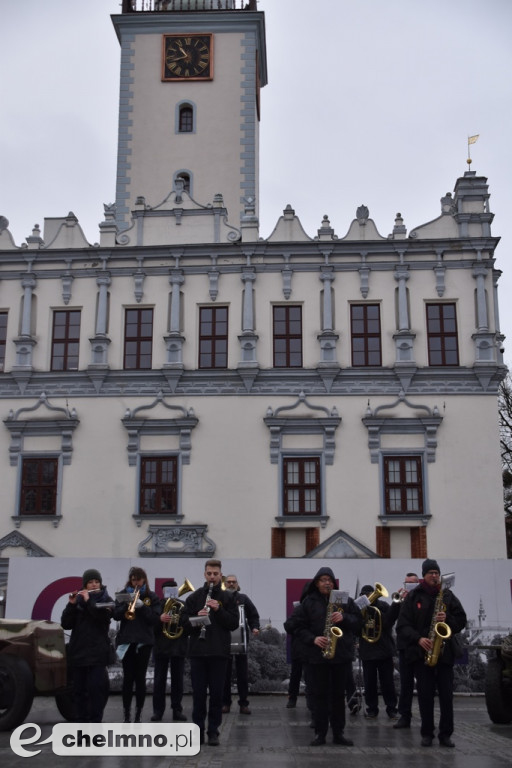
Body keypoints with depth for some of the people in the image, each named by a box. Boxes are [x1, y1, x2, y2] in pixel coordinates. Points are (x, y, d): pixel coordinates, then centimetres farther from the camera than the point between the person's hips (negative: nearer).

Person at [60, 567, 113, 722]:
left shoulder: (106, 599, 3)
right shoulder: (78, 599, 8)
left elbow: (103, 616, -17)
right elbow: (65, 624, 0)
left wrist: (89, 600, -16)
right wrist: (71, 605, -13)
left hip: (97, 652, -3)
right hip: (77, 651, 3)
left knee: (96, 688, -7)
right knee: (79, 689, 6)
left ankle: (95, 722, -1)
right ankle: (81, 721, 14)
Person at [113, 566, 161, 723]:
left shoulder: (151, 597, 5)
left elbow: (156, 619, -4)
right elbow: (116, 615, -3)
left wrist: (142, 606, -17)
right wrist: (129, 603, -18)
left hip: (144, 641, 0)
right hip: (126, 640, 0)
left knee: (140, 678, 1)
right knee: (128, 678, 0)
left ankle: (138, 715, 8)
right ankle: (127, 715, 7)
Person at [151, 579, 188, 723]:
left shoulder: (183, 606, 7)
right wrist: (159, 619, -24)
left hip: (179, 647, 2)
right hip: (161, 647, -2)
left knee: (178, 679, 5)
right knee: (159, 680, 2)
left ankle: (177, 710, 12)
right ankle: (158, 710, 9)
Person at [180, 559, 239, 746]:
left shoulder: (227, 597, 6)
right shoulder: (194, 597, 8)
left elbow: (234, 623, -2)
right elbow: (184, 622, 4)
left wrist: (219, 610, -14)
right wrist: (196, 617, -16)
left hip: (219, 653, 0)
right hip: (197, 651, 1)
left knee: (216, 694, 3)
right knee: (198, 693, 4)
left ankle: (213, 731, 11)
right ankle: (198, 729, 14)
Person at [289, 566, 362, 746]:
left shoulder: (345, 599, 7)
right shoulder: (308, 602, 1)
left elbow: (358, 621, 6)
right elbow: (297, 625, -1)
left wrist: (344, 618, -13)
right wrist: (312, 639, -14)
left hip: (342, 654, 2)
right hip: (317, 655, -1)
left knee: (338, 694, 8)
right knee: (319, 694, 3)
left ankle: (338, 733, 16)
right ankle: (320, 733, 10)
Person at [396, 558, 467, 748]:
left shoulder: (448, 596, 8)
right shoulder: (413, 598, 3)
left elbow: (461, 621, 6)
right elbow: (402, 626, -2)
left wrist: (447, 618, -13)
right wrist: (418, 639, -16)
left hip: (445, 652, 1)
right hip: (421, 652, -1)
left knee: (446, 695, 1)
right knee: (425, 695, 2)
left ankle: (445, 734, 9)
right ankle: (427, 733, 12)